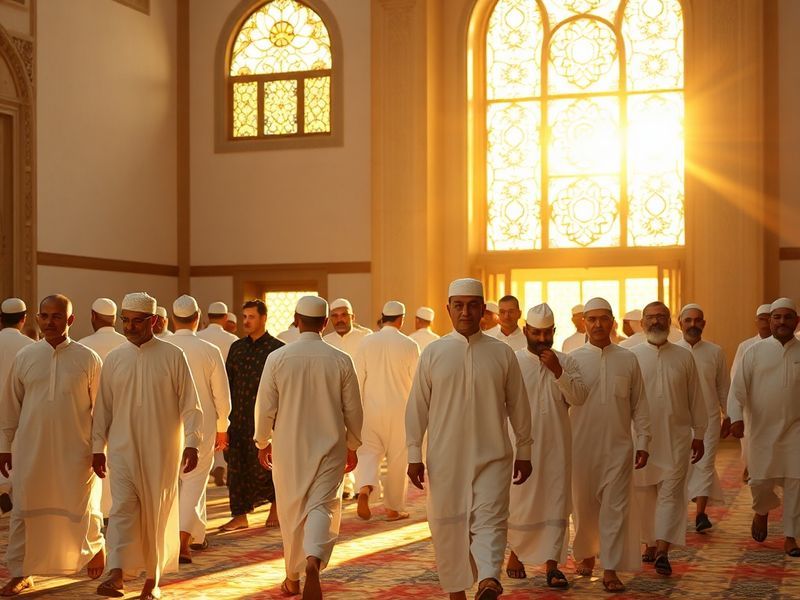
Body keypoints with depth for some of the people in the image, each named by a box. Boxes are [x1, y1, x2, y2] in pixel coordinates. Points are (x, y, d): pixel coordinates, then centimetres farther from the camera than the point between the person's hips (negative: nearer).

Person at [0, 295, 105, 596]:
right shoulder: (25, 357, 3)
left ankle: (94, 547, 38)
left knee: (81, 507, 10)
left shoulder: (88, 359, -3)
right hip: (31, 450, 2)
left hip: (75, 451, -2)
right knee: (25, 510, 3)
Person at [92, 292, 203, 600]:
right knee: (123, 507, -11)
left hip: (162, 451, -1)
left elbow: (190, 404, -3)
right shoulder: (114, 359, 5)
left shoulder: (173, 356, -3)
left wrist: (191, 443, -11)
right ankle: (116, 574, -19)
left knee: (158, 513, 6)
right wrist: (98, 447, 8)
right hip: (123, 448, 1)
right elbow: (103, 407, 10)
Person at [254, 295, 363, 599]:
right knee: (323, 506, 2)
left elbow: (265, 407, -4)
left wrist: (263, 442, 12)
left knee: (292, 512, 13)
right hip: (330, 447, 0)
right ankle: (314, 560, -25)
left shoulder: (277, 358, -9)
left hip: (288, 448, 0)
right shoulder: (341, 360, -6)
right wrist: (352, 445, 15)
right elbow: (353, 409, 1)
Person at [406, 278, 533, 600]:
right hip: (444, 458, 1)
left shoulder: (502, 353, 3)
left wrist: (524, 451, 11)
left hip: (492, 456, -1)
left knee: (490, 520, -14)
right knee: (448, 525, 7)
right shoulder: (433, 353, 2)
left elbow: (518, 406, 9)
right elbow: (417, 407, 4)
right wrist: (414, 454, 2)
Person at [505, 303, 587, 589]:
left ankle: (552, 564, 5)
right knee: (520, 502, 6)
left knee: (556, 503, 1)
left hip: (557, 445, 2)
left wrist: (558, 372, -16)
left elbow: (579, 398, -4)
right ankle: (515, 552, 26)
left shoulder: (566, 362, 5)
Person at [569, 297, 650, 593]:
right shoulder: (573, 359, 0)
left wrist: (643, 442, 3)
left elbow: (639, 405, 7)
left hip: (619, 447, 0)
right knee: (584, 507, 12)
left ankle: (611, 569, 2)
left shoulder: (628, 359, 4)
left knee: (615, 508, -3)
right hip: (582, 446, 0)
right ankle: (586, 555, 34)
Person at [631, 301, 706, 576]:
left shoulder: (684, 357, 5)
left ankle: (663, 551, -12)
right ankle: (651, 544, 22)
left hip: (677, 436, 0)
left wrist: (699, 435, 9)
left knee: (671, 492, -8)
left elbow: (695, 398, 9)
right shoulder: (631, 356, 2)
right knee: (644, 493, 8)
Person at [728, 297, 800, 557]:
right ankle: (762, 511, 34)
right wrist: (736, 417, -18)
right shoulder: (755, 351, 1)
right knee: (760, 481, 1)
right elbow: (738, 388, -4)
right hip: (761, 429, -1)